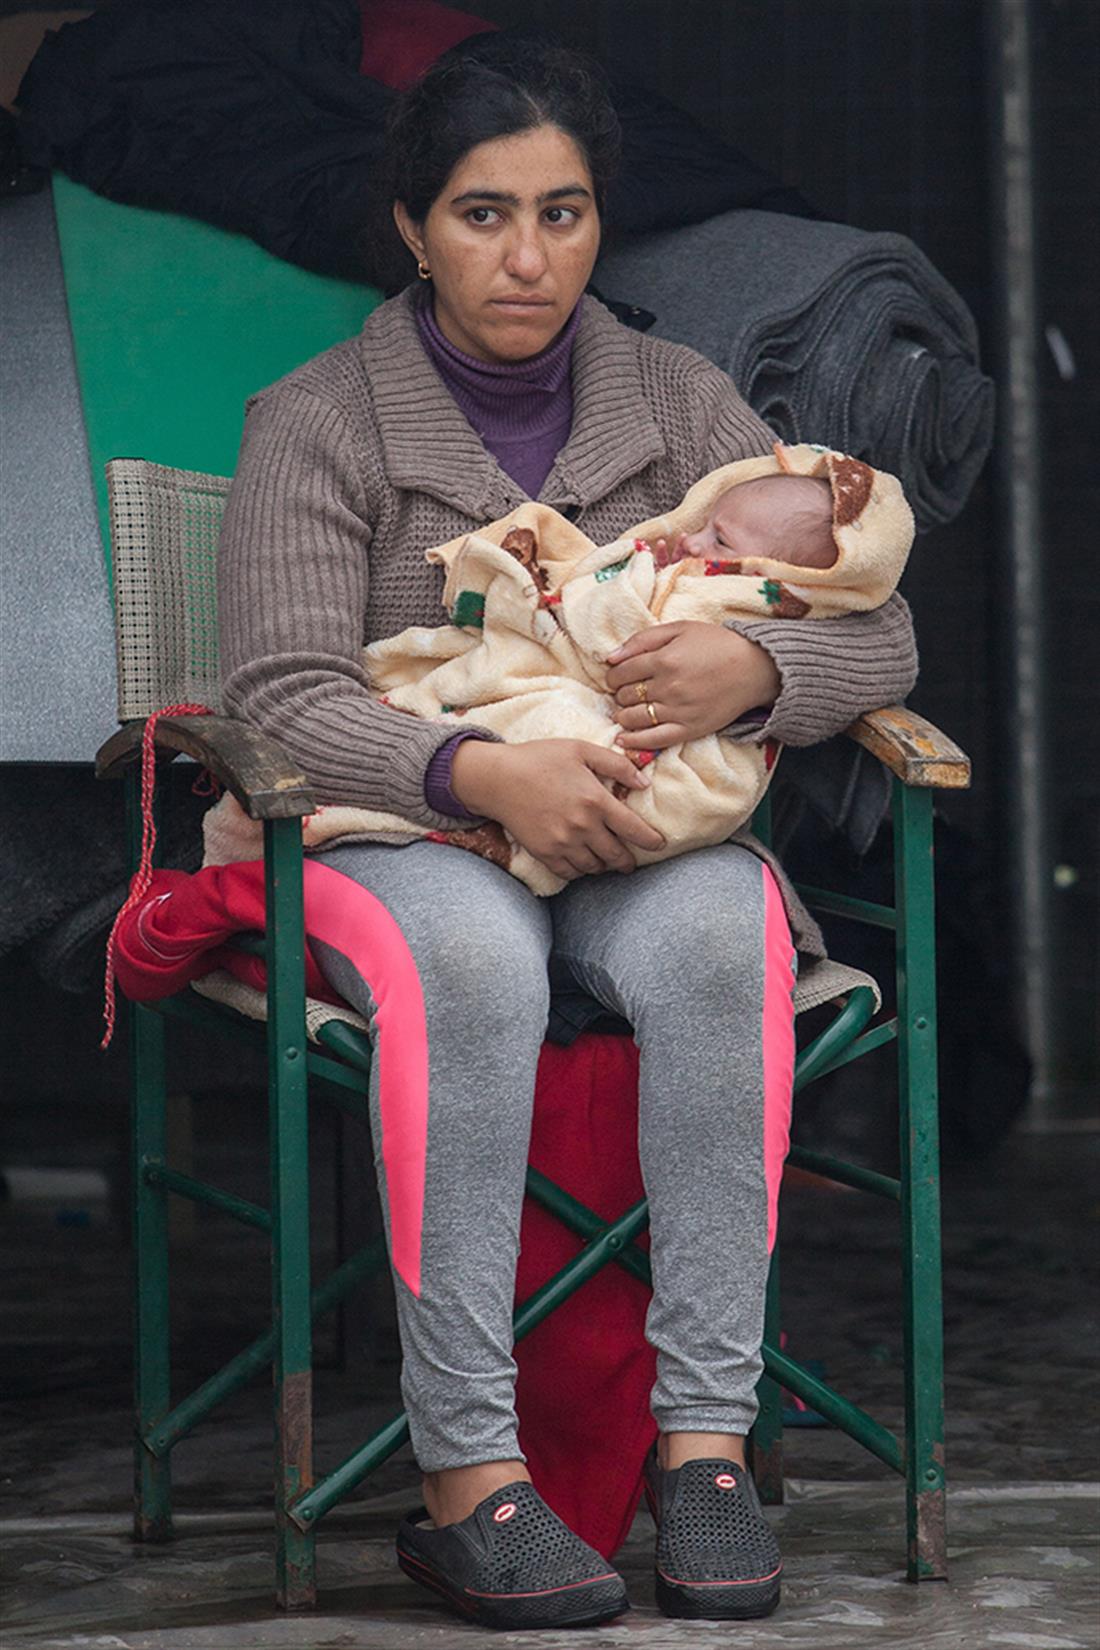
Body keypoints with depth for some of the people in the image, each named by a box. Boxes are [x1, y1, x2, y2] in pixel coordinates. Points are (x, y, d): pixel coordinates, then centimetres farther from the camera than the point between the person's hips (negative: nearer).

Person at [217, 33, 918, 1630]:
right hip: (403, 834, -2)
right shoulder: (318, 420, 1)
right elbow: (282, 690, -11)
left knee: (715, 942, -34)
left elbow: (876, 634, 4)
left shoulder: (681, 401, 9)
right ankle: (467, 1471, -37)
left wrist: (754, 670, -20)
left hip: (651, 832, 3)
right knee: (472, 963, -38)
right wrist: (479, 772, -29)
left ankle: (706, 1437, -32)